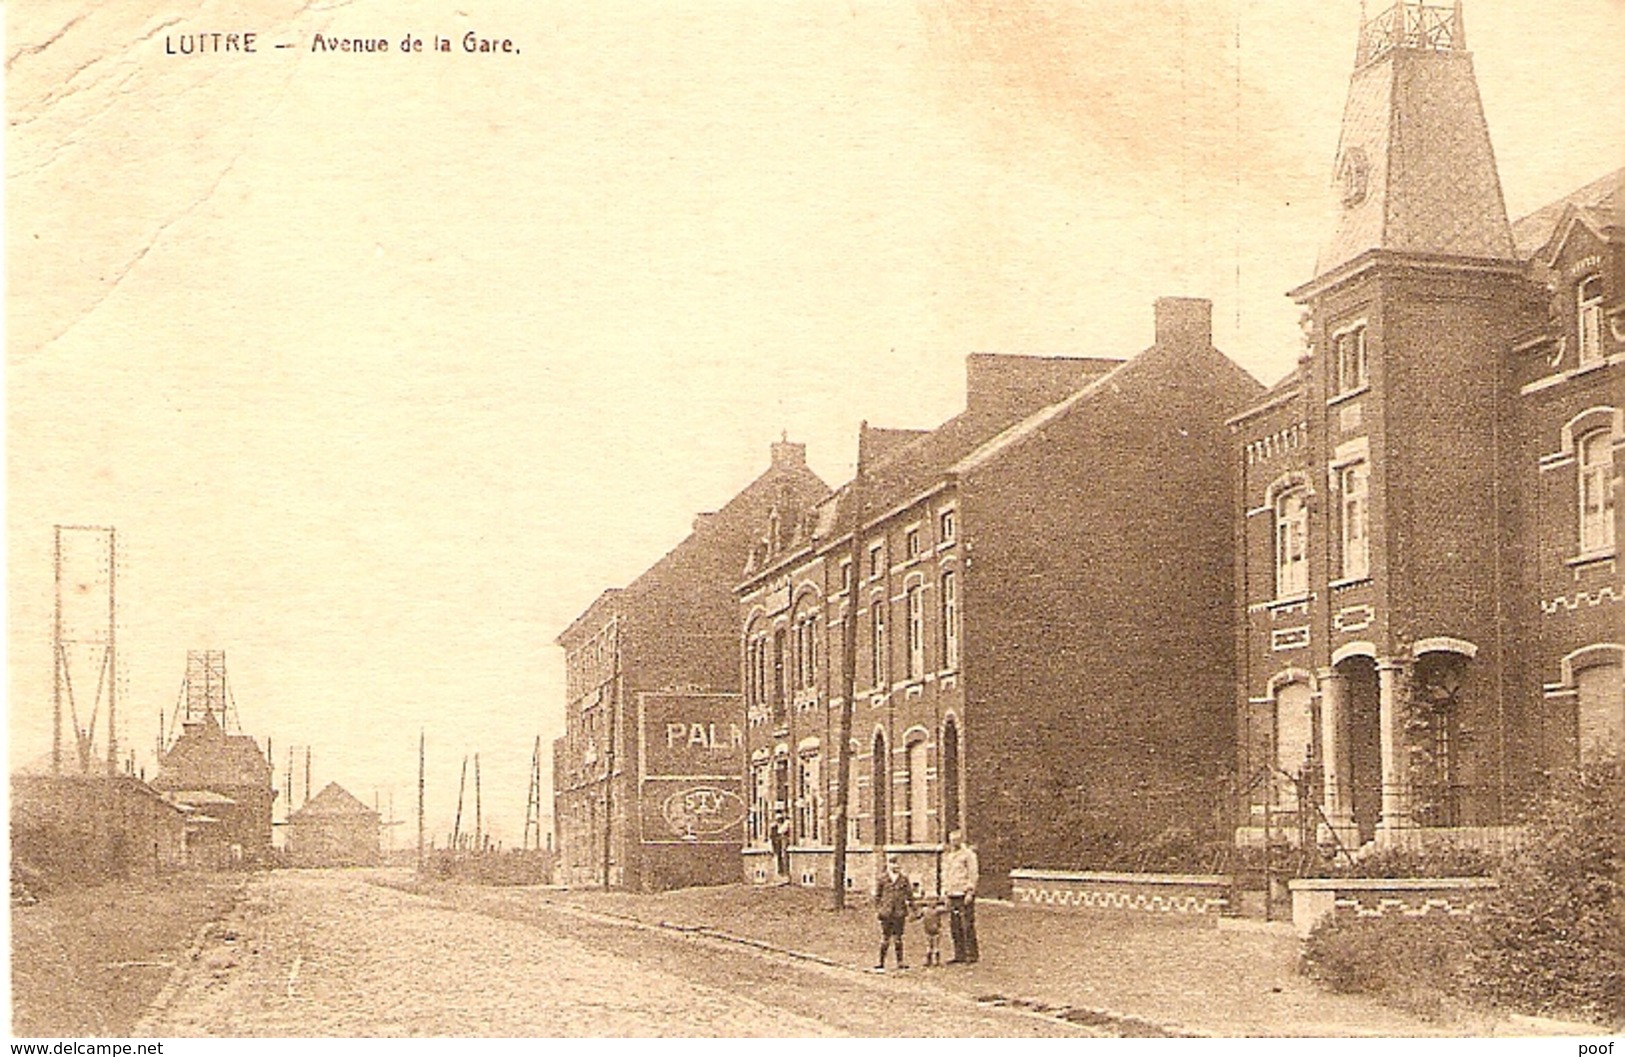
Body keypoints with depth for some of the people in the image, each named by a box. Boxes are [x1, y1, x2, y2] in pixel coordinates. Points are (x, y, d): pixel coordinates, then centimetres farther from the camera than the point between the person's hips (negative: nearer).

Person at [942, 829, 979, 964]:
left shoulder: (968, 854, -4)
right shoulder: (947, 856, 18)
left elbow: (973, 874, -8)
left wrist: (970, 892, -13)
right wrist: (946, 891, 16)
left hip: (964, 895, -7)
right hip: (952, 895, 7)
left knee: (968, 926, -6)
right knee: (955, 926, 7)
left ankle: (972, 955, -2)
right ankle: (959, 955, 12)